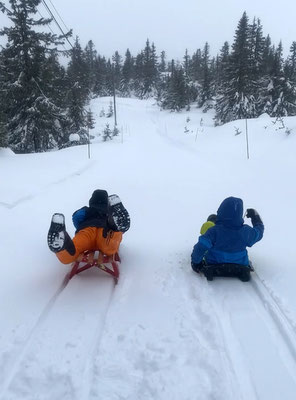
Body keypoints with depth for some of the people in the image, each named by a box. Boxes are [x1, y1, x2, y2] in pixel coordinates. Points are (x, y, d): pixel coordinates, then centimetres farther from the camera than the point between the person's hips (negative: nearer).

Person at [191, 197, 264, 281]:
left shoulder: (213, 231, -28)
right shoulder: (246, 232, -19)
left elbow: (200, 248, -28)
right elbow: (259, 231, 3)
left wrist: (196, 262, -9)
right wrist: (255, 216, 19)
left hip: (214, 264, -2)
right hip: (239, 264, 2)